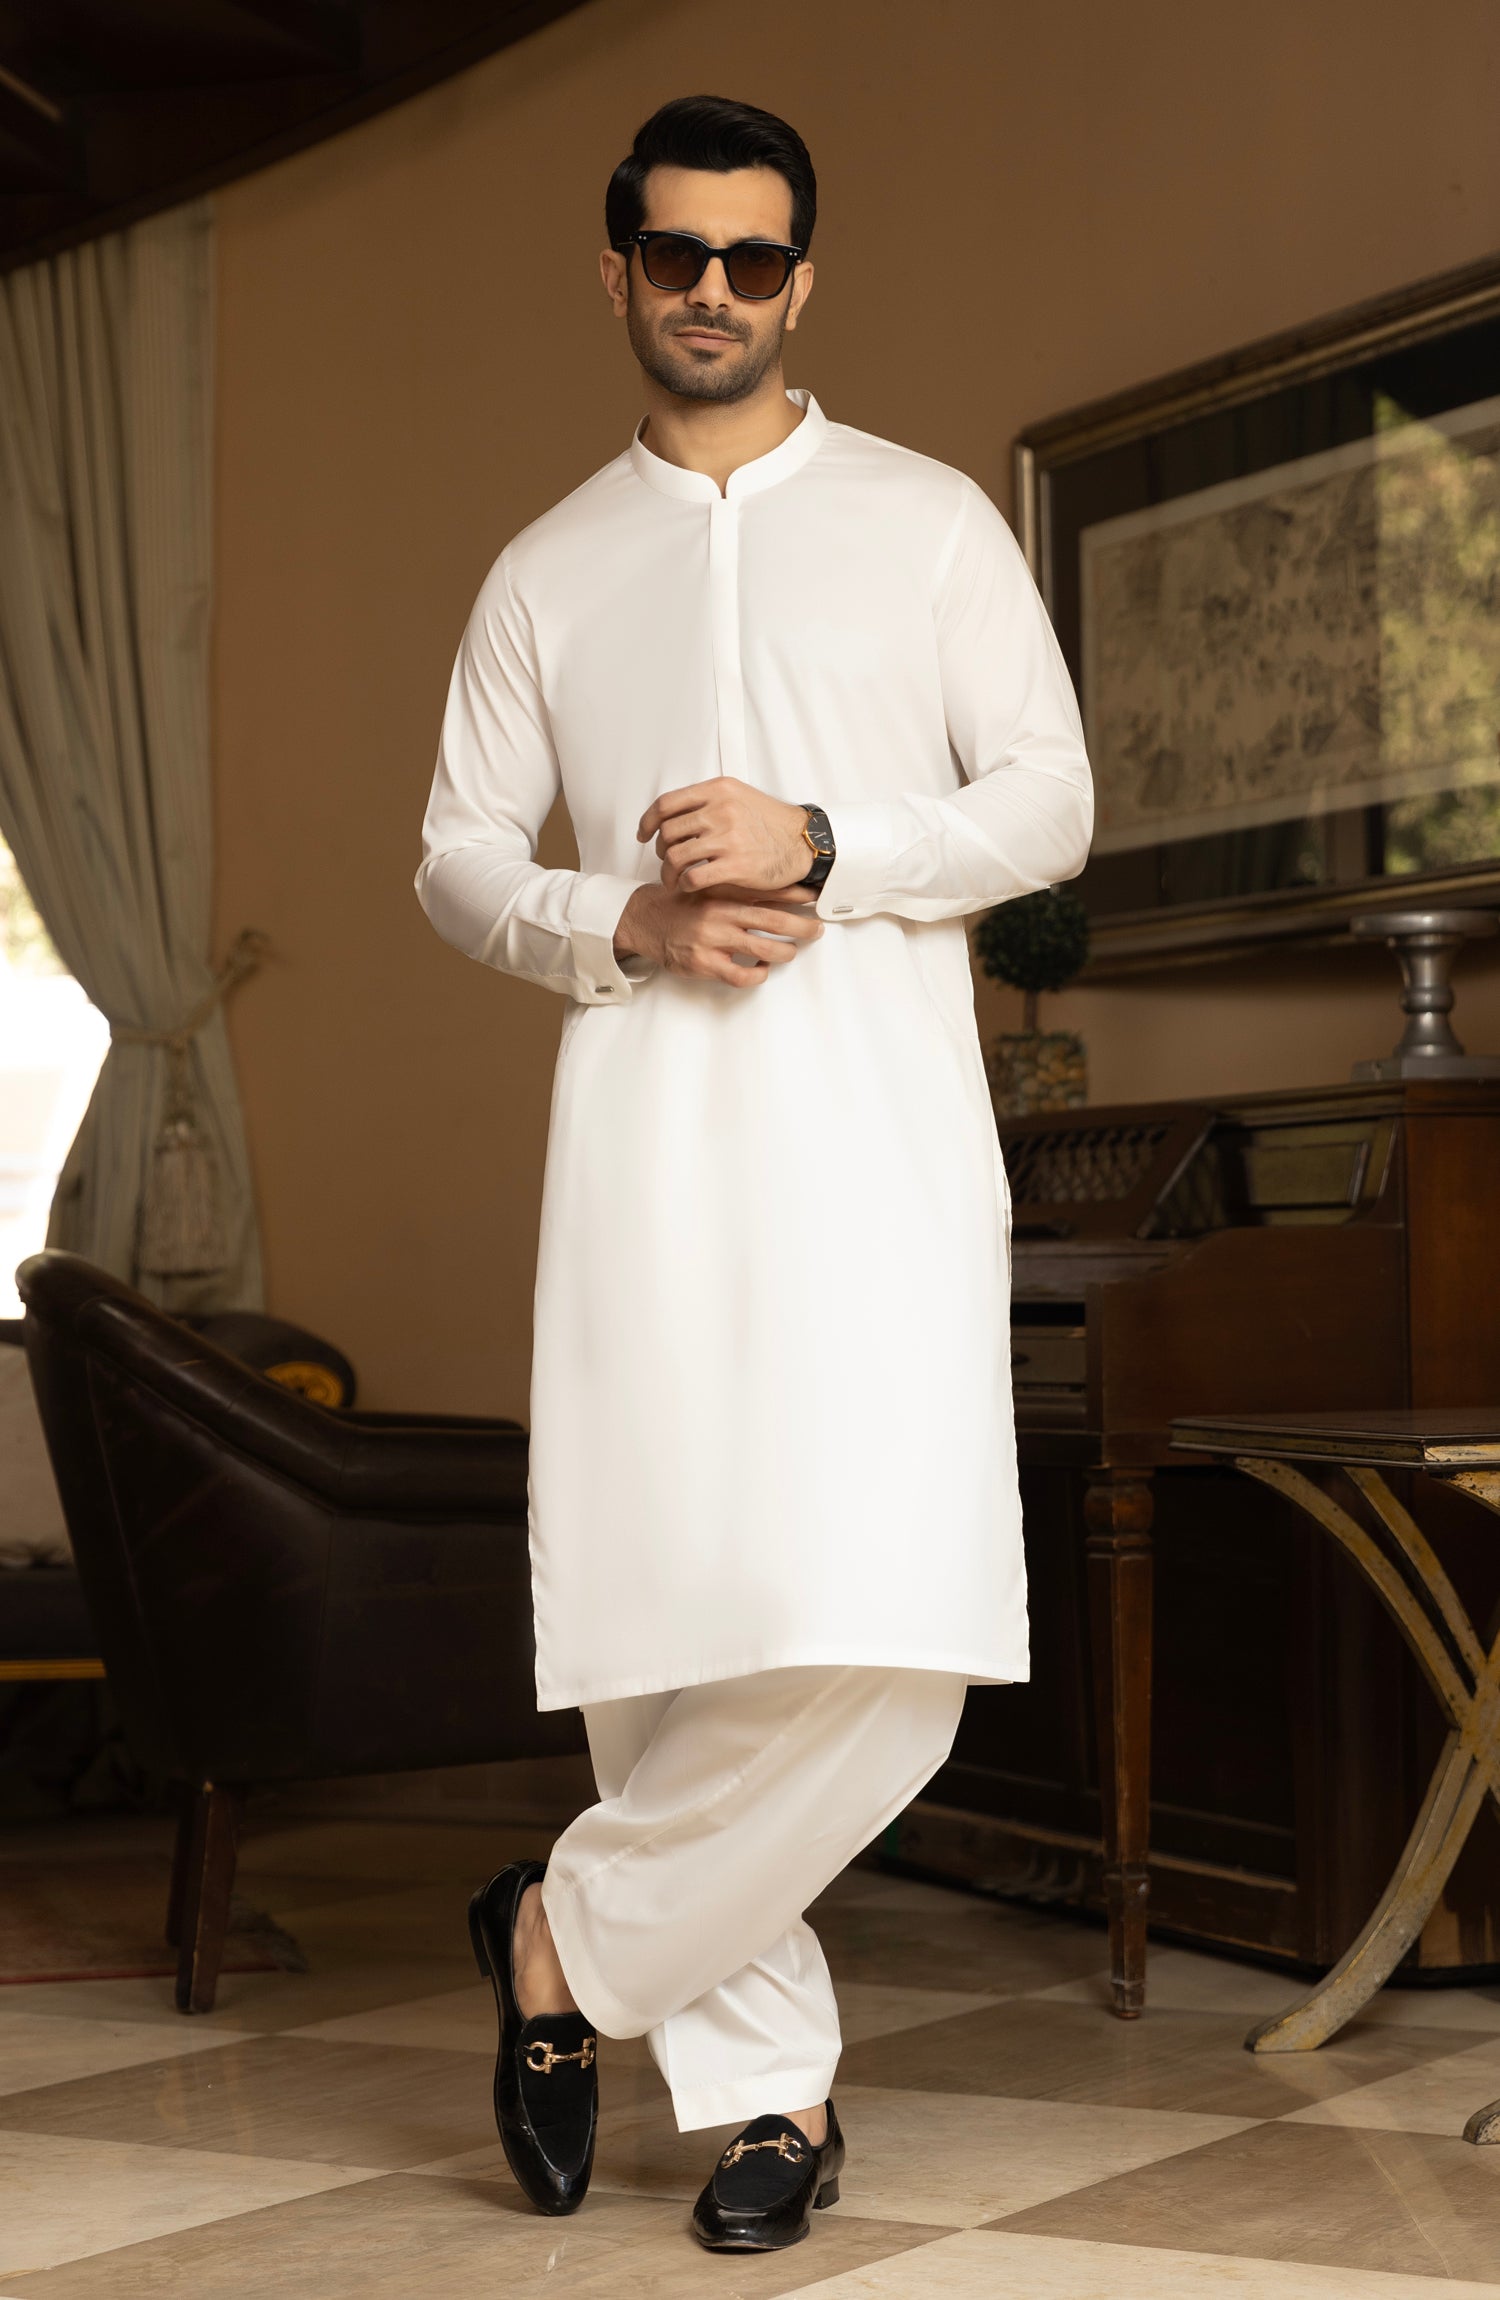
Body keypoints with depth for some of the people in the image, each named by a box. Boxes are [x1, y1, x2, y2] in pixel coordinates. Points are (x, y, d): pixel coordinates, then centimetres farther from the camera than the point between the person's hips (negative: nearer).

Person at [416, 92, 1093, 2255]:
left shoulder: (928, 520, 12)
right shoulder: (550, 571, 18)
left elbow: (1050, 799, 5)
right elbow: (457, 852, 15)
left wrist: (819, 847, -10)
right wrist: (622, 923, -5)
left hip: (880, 1118, -1)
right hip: (645, 1115, 2)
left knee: (882, 1629, -15)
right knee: (660, 1611, -2)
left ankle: (574, 1934, 7)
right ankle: (772, 2080, 13)